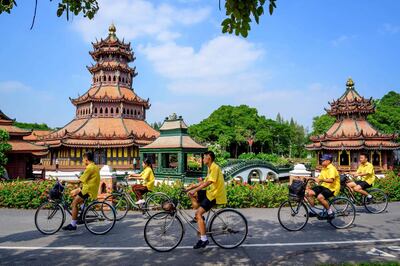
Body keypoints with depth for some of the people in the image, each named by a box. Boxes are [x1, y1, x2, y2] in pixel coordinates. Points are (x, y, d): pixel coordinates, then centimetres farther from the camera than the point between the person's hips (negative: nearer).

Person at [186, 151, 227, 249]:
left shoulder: (215, 167, -16)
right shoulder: (210, 168, 15)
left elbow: (208, 182, -26)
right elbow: (204, 182, 17)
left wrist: (195, 190, -27)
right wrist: (191, 187, 12)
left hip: (215, 195, -10)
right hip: (210, 192, 10)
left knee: (199, 213, -16)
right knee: (191, 194, 8)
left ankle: (204, 239, -12)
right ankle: (198, 216, 11)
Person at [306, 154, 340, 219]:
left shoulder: (332, 169, -14)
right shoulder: (324, 169, 15)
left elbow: (331, 180, -30)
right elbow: (319, 178, 15)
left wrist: (321, 180, -37)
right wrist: (312, 178, 1)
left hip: (332, 188, -9)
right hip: (324, 186, 9)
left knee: (320, 197, -34)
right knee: (309, 193, -9)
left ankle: (330, 211, -10)